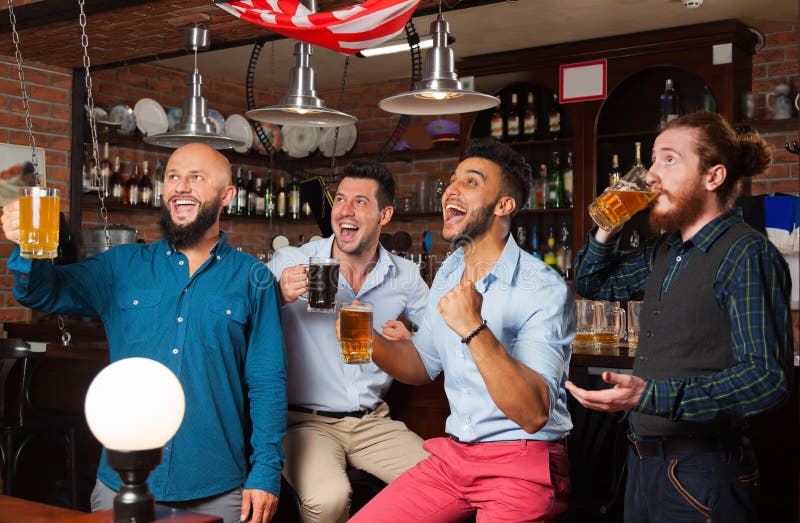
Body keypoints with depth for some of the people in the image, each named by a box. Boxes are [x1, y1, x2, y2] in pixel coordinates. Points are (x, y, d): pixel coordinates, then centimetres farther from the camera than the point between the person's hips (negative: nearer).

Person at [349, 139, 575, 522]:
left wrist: (474, 329, -35)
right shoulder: (448, 274, 6)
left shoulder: (544, 290, -17)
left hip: (522, 465, -6)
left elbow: (533, 413, -25)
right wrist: (370, 341, -5)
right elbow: (424, 364, 15)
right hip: (453, 455, 6)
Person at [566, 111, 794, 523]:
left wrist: (652, 396, -33)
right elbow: (591, 284, 22)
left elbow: (767, 376, -24)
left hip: (701, 472, -7)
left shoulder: (747, 254, -16)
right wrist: (607, 228, 4)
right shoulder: (666, 250, 9)